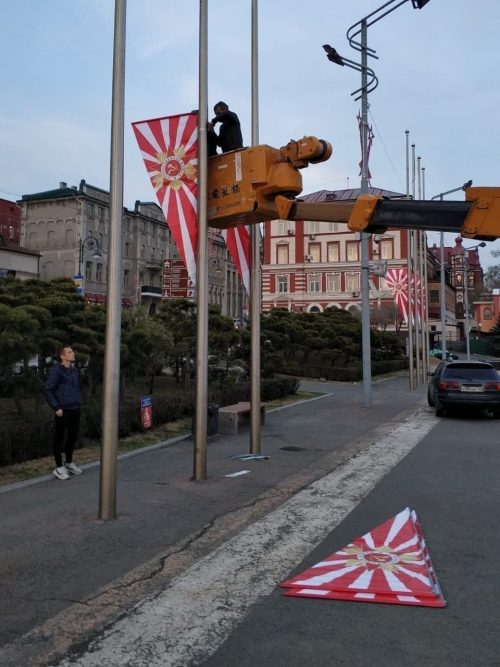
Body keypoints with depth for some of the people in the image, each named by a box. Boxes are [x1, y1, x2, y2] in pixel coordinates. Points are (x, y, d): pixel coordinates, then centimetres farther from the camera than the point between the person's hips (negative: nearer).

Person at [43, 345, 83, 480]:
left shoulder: (75, 370, 10)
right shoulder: (56, 370, -10)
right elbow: (47, 390, -12)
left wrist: (78, 404, 14)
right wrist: (56, 407, -16)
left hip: (75, 410, 7)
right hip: (63, 410, -7)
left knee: (73, 436, 14)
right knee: (60, 437, 2)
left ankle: (69, 463, 30)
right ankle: (59, 467, 11)